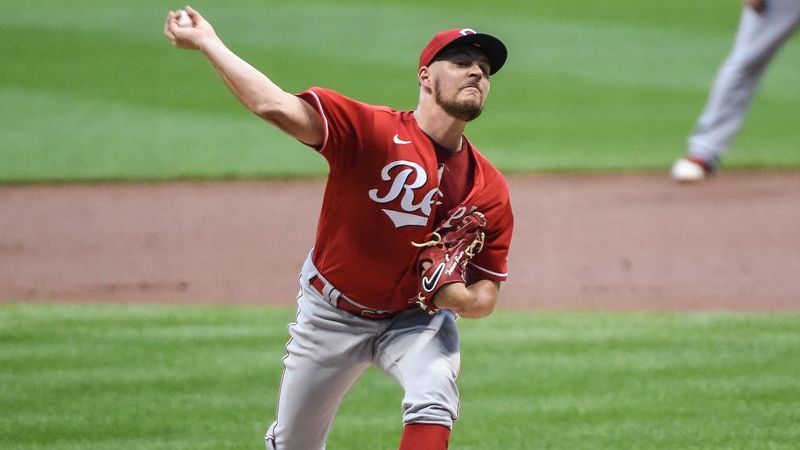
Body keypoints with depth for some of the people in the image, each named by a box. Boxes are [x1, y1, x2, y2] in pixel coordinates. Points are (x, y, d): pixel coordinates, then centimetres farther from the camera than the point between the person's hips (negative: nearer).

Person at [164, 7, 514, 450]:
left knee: (433, 402, -29)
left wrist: (456, 296, -29)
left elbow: (486, 297, -6)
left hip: (416, 318, 1)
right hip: (332, 314, -1)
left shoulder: (489, 189, -13)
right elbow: (277, 107, -39)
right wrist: (206, 41, -40)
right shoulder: (373, 130, -25)